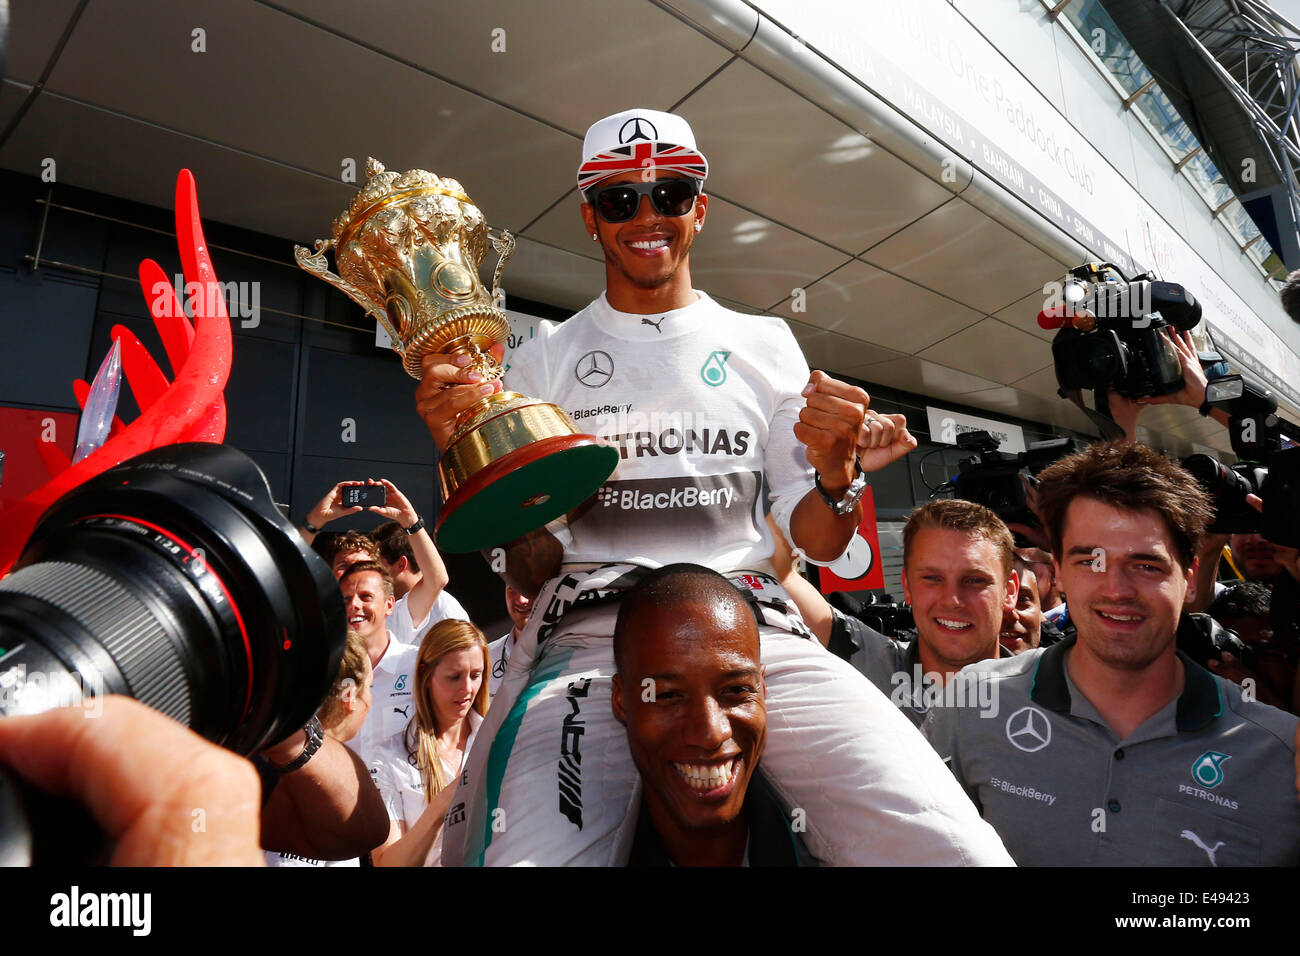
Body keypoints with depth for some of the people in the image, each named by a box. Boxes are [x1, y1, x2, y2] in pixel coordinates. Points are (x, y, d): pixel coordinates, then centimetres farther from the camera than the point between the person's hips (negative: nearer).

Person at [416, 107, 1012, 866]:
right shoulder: (543, 361, 12)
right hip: (589, 631, 0)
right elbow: (534, 570, 7)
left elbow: (817, 544, 12)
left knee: (951, 846, -20)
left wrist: (838, 474, -9)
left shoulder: (765, 345, 14)